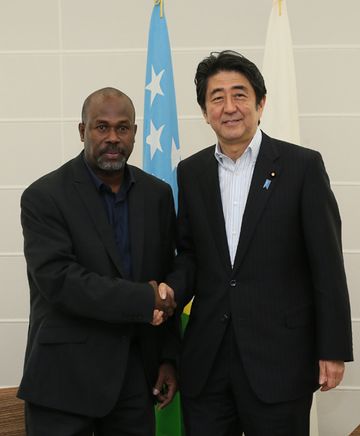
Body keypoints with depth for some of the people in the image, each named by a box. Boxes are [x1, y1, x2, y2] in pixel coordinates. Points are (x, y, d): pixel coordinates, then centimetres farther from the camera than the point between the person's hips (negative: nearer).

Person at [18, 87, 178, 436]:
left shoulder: (157, 194, 6)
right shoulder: (44, 197, -9)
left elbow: (166, 279, 10)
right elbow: (58, 279, -19)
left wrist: (168, 356, 7)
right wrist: (144, 301, -18)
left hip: (136, 371, 4)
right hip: (65, 377, -4)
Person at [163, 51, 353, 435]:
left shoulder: (303, 166, -4)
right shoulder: (191, 172, 8)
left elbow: (327, 265, -5)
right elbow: (189, 253, 13)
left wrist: (333, 350, -7)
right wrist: (173, 289, -9)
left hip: (279, 359, -3)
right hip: (205, 359, 4)